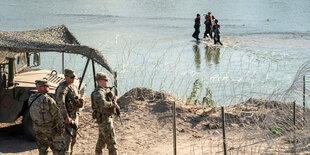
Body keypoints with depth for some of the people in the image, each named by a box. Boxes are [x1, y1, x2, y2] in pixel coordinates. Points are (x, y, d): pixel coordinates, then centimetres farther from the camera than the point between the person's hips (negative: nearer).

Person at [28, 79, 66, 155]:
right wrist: (62, 126, -5)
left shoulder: (31, 99, -4)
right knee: (59, 149, 4)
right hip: (50, 130, -7)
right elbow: (57, 115, -18)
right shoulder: (47, 100, -25)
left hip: (37, 129, 7)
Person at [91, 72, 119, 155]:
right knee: (111, 141, -9)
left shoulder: (103, 91, 13)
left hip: (105, 118, 10)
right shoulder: (98, 92, -20)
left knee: (102, 139, 20)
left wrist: (114, 98, 0)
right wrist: (113, 104, -21)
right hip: (104, 120, -10)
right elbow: (103, 104, -37)